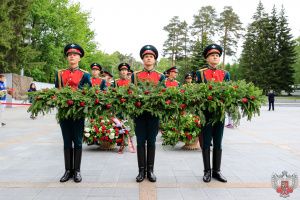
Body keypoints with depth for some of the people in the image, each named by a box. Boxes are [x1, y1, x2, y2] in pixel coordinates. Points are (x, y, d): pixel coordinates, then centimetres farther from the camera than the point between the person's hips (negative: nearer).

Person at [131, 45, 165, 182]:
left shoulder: (160, 76, 6)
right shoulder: (135, 75, 7)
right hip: (139, 112, 0)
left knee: (151, 142, 6)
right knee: (140, 142, 4)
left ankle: (150, 170, 17)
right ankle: (141, 171, 14)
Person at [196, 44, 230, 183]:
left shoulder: (225, 74, 11)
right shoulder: (200, 73, 3)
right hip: (205, 113, -2)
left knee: (218, 144, 9)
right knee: (206, 144, 4)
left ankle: (217, 171, 20)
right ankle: (207, 171, 16)